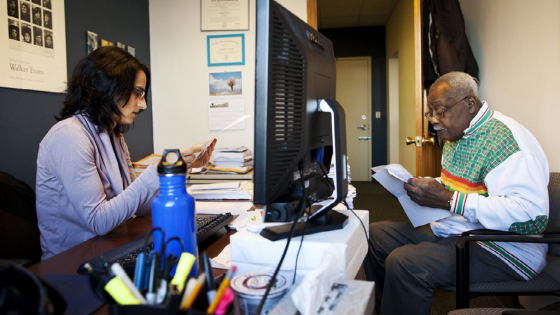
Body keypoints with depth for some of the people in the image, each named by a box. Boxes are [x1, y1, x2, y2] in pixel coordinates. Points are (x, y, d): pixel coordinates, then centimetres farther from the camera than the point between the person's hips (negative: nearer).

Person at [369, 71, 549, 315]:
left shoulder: (505, 138, -20)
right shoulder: (455, 135, 10)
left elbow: (534, 216, -29)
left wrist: (448, 200, -30)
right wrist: (425, 187, 1)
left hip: (499, 249, -9)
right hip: (449, 231, 10)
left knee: (403, 263, -30)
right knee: (374, 234, 4)